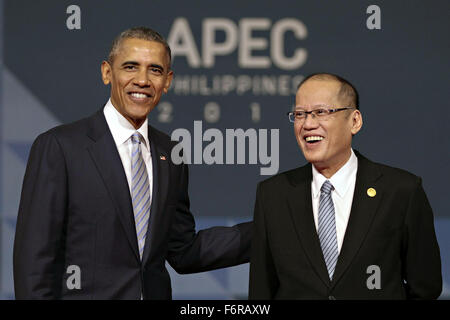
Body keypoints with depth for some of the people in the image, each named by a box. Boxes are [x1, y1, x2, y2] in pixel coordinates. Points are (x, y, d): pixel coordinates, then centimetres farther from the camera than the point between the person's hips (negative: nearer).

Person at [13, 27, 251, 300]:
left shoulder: (171, 156, 7)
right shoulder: (59, 146, -10)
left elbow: (184, 253, 10)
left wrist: (264, 232, 1)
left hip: (155, 293, 5)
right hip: (84, 293, -5)